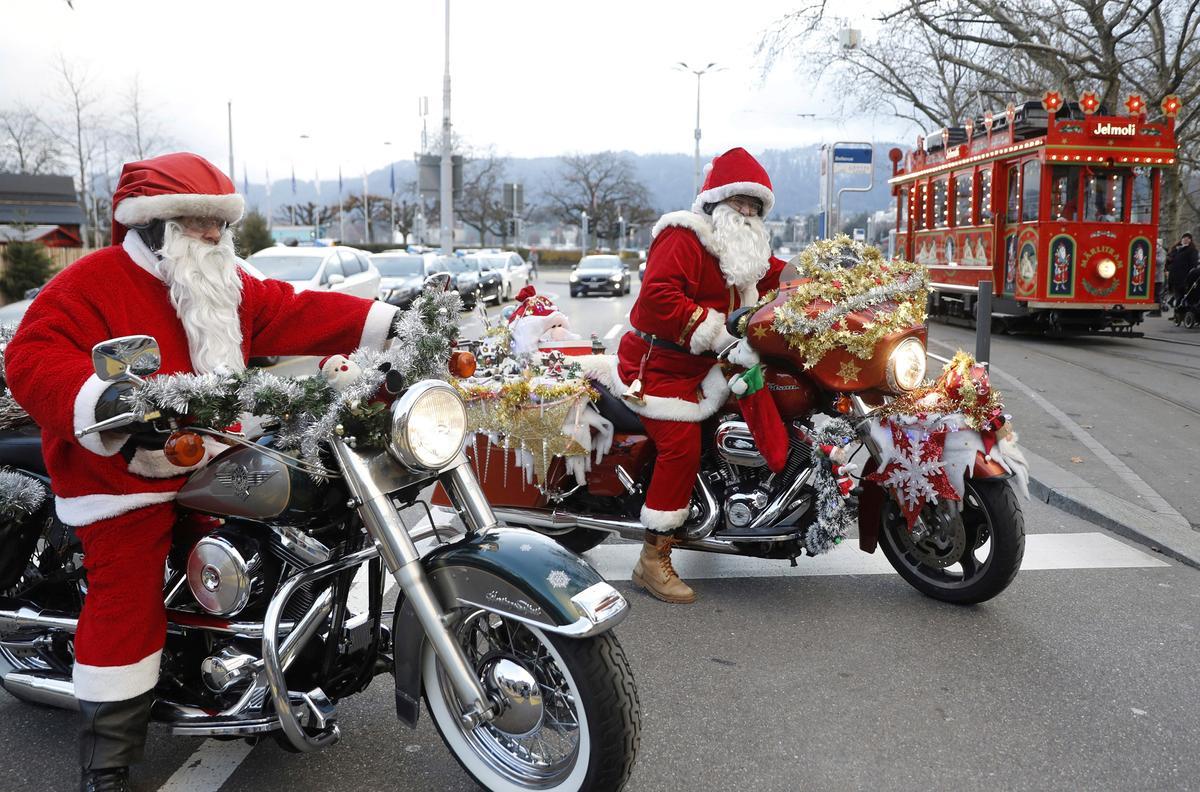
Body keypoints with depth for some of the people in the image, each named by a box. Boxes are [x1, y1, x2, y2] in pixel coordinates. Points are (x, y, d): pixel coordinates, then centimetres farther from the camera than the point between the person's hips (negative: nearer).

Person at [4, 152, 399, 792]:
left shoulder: (228, 285, 10)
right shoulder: (90, 284, -12)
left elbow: (292, 314, 4)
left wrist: (388, 322, -5)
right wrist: (101, 399, -42)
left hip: (205, 468, 7)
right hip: (123, 478, -7)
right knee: (124, 613, -6)